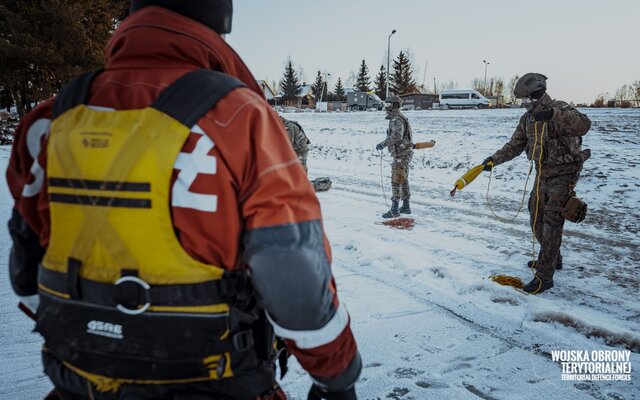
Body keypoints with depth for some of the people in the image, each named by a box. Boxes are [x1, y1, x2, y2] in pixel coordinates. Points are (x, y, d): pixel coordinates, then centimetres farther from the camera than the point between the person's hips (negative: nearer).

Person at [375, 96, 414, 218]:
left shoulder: (397, 119, -16)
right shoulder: (398, 118, 17)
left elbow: (397, 135, -32)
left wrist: (383, 144, -31)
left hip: (401, 154, -10)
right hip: (405, 153, 10)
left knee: (396, 181, -10)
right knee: (403, 180, 16)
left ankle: (394, 209, -10)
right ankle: (406, 206, 25)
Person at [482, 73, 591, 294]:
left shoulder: (560, 109, -17)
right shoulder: (527, 118, 7)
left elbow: (584, 125, -34)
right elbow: (515, 145, 11)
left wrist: (554, 114, -45)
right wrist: (494, 159, -2)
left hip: (563, 175, -8)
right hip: (542, 174, 8)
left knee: (551, 225, -10)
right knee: (537, 220, 17)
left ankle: (544, 276, -5)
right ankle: (551, 259, 38)